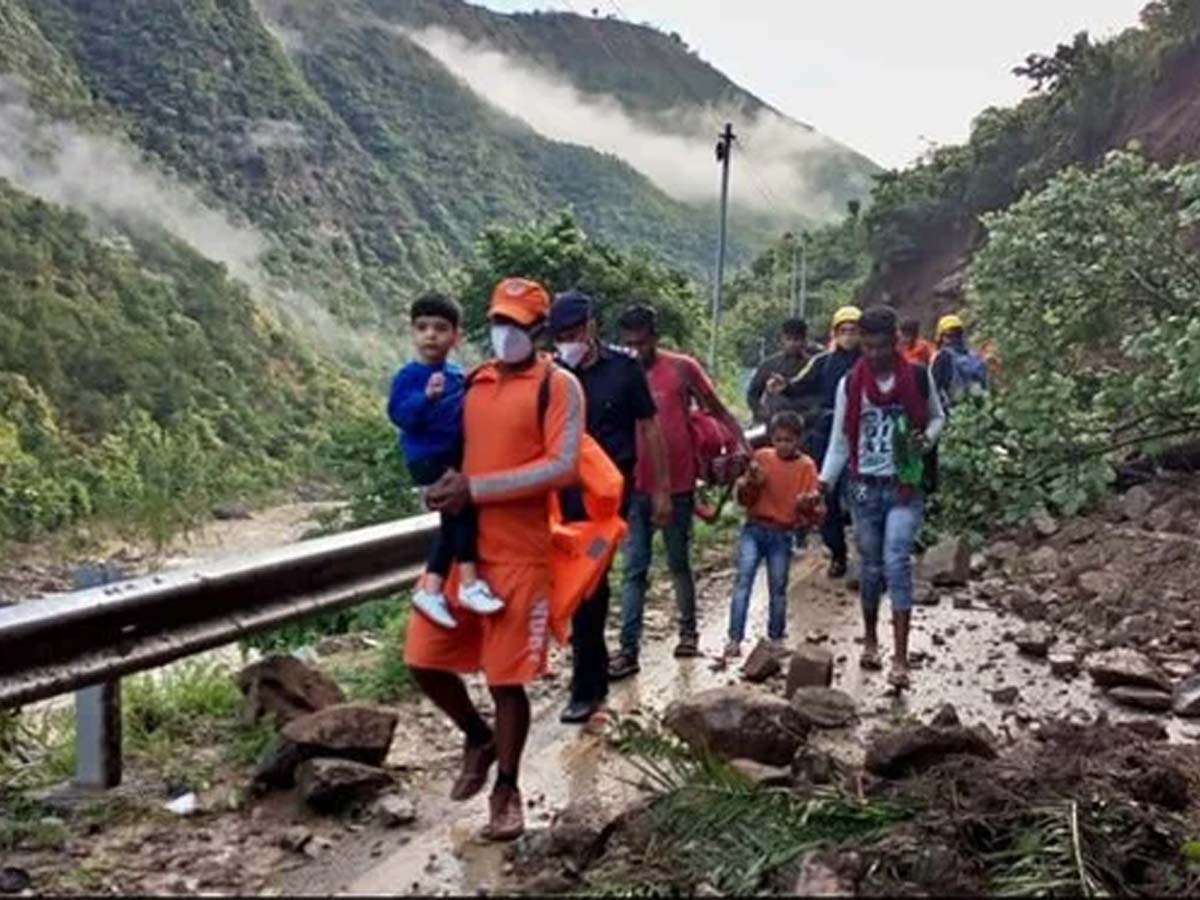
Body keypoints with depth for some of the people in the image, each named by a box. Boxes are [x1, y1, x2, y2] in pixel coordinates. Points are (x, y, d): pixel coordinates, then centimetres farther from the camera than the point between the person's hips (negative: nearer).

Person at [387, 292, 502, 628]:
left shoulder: (458, 375, 10)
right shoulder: (408, 376, -8)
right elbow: (399, 415, -19)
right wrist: (426, 397, -32)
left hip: (457, 456, 7)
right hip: (427, 458, -7)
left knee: (455, 518, 6)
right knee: (462, 507, -20)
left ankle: (431, 586, 12)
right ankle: (469, 583, -14)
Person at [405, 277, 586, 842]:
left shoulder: (558, 386, -5)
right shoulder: (473, 383, 12)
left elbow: (563, 467, -15)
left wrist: (477, 488, -18)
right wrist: (447, 485, -2)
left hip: (519, 552, -5)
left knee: (506, 678, 1)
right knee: (425, 659, 6)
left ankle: (507, 790, 20)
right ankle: (478, 739, 33)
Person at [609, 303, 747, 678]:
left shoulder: (682, 368, -5)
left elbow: (718, 411, 1)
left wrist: (740, 445, -11)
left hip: (677, 486, -1)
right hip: (636, 488, 1)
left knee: (679, 564, 14)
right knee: (634, 570, 0)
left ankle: (688, 630, 33)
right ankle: (628, 650, 1)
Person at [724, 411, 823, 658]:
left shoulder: (806, 466, -2)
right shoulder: (761, 457, 1)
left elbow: (813, 511, -4)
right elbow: (744, 499, 2)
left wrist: (808, 505, -26)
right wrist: (752, 482, -17)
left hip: (782, 534, 0)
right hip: (754, 528, 0)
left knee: (778, 587, 7)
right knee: (743, 580, -10)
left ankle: (776, 638, 23)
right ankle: (735, 639, -10)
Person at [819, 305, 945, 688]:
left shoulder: (918, 377, -2)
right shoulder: (850, 383, 0)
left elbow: (937, 418, 12)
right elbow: (840, 441, 4)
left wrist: (927, 438, -10)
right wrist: (824, 483, -6)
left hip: (906, 487, -2)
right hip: (865, 487, 2)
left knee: (896, 563, -15)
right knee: (871, 566, 11)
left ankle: (901, 658, -14)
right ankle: (870, 639, 33)